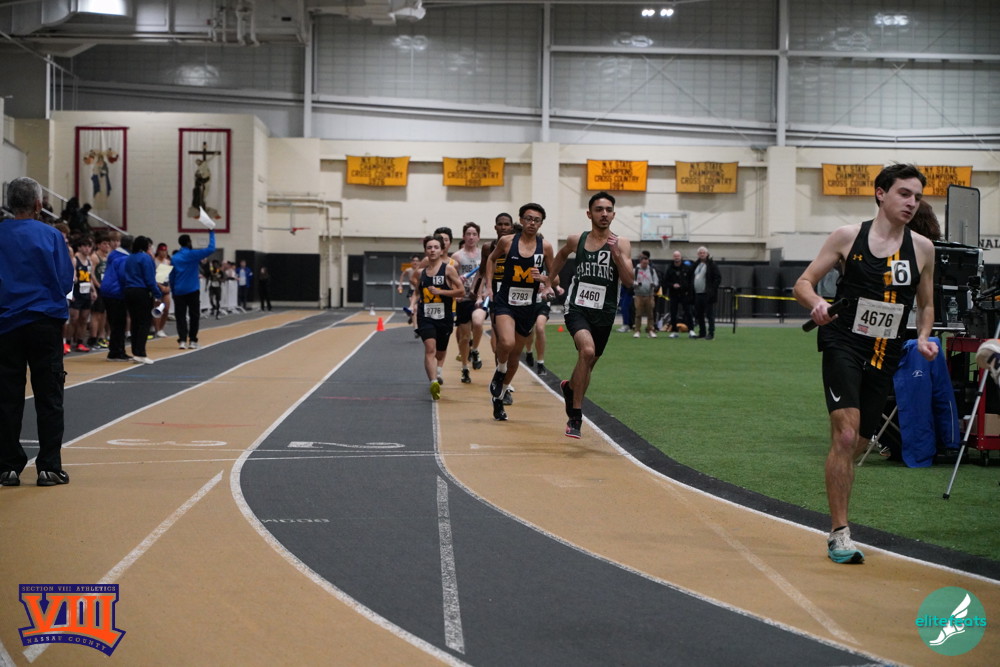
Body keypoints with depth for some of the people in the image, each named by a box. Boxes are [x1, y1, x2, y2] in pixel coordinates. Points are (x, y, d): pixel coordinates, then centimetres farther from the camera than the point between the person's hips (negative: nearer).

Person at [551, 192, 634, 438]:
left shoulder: (621, 244, -3)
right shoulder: (577, 241, 2)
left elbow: (629, 281, -13)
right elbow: (562, 254, 26)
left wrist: (616, 254, -23)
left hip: (604, 313, 2)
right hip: (577, 308, -2)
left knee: (589, 363, 16)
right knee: (587, 351, -28)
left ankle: (570, 386, 52)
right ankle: (576, 416, -20)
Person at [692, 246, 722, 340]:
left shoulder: (711, 264, -6)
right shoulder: (696, 264, 16)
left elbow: (718, 277, -9)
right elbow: (692, 278, 25)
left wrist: (713, 289, -15)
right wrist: (692, 289, 13)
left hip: (707, 294, -8)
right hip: (697, 294, 8)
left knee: (709, 314, -5)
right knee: (698, 315, 11)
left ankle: (711, 333, -3)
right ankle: (702, 332, 19)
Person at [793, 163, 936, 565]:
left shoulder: (922, 249, 7)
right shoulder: (848, 237, -2)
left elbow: (926, 304, 19)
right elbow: (803, 283, 0)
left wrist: (923, 337, 1)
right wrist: (816, 302, -21)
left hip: (885, 355, 4)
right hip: (843, 346, -4)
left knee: (856, 444, 11)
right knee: (845, 434, -20)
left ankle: (837, 529, 28)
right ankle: (839, 534, -15)